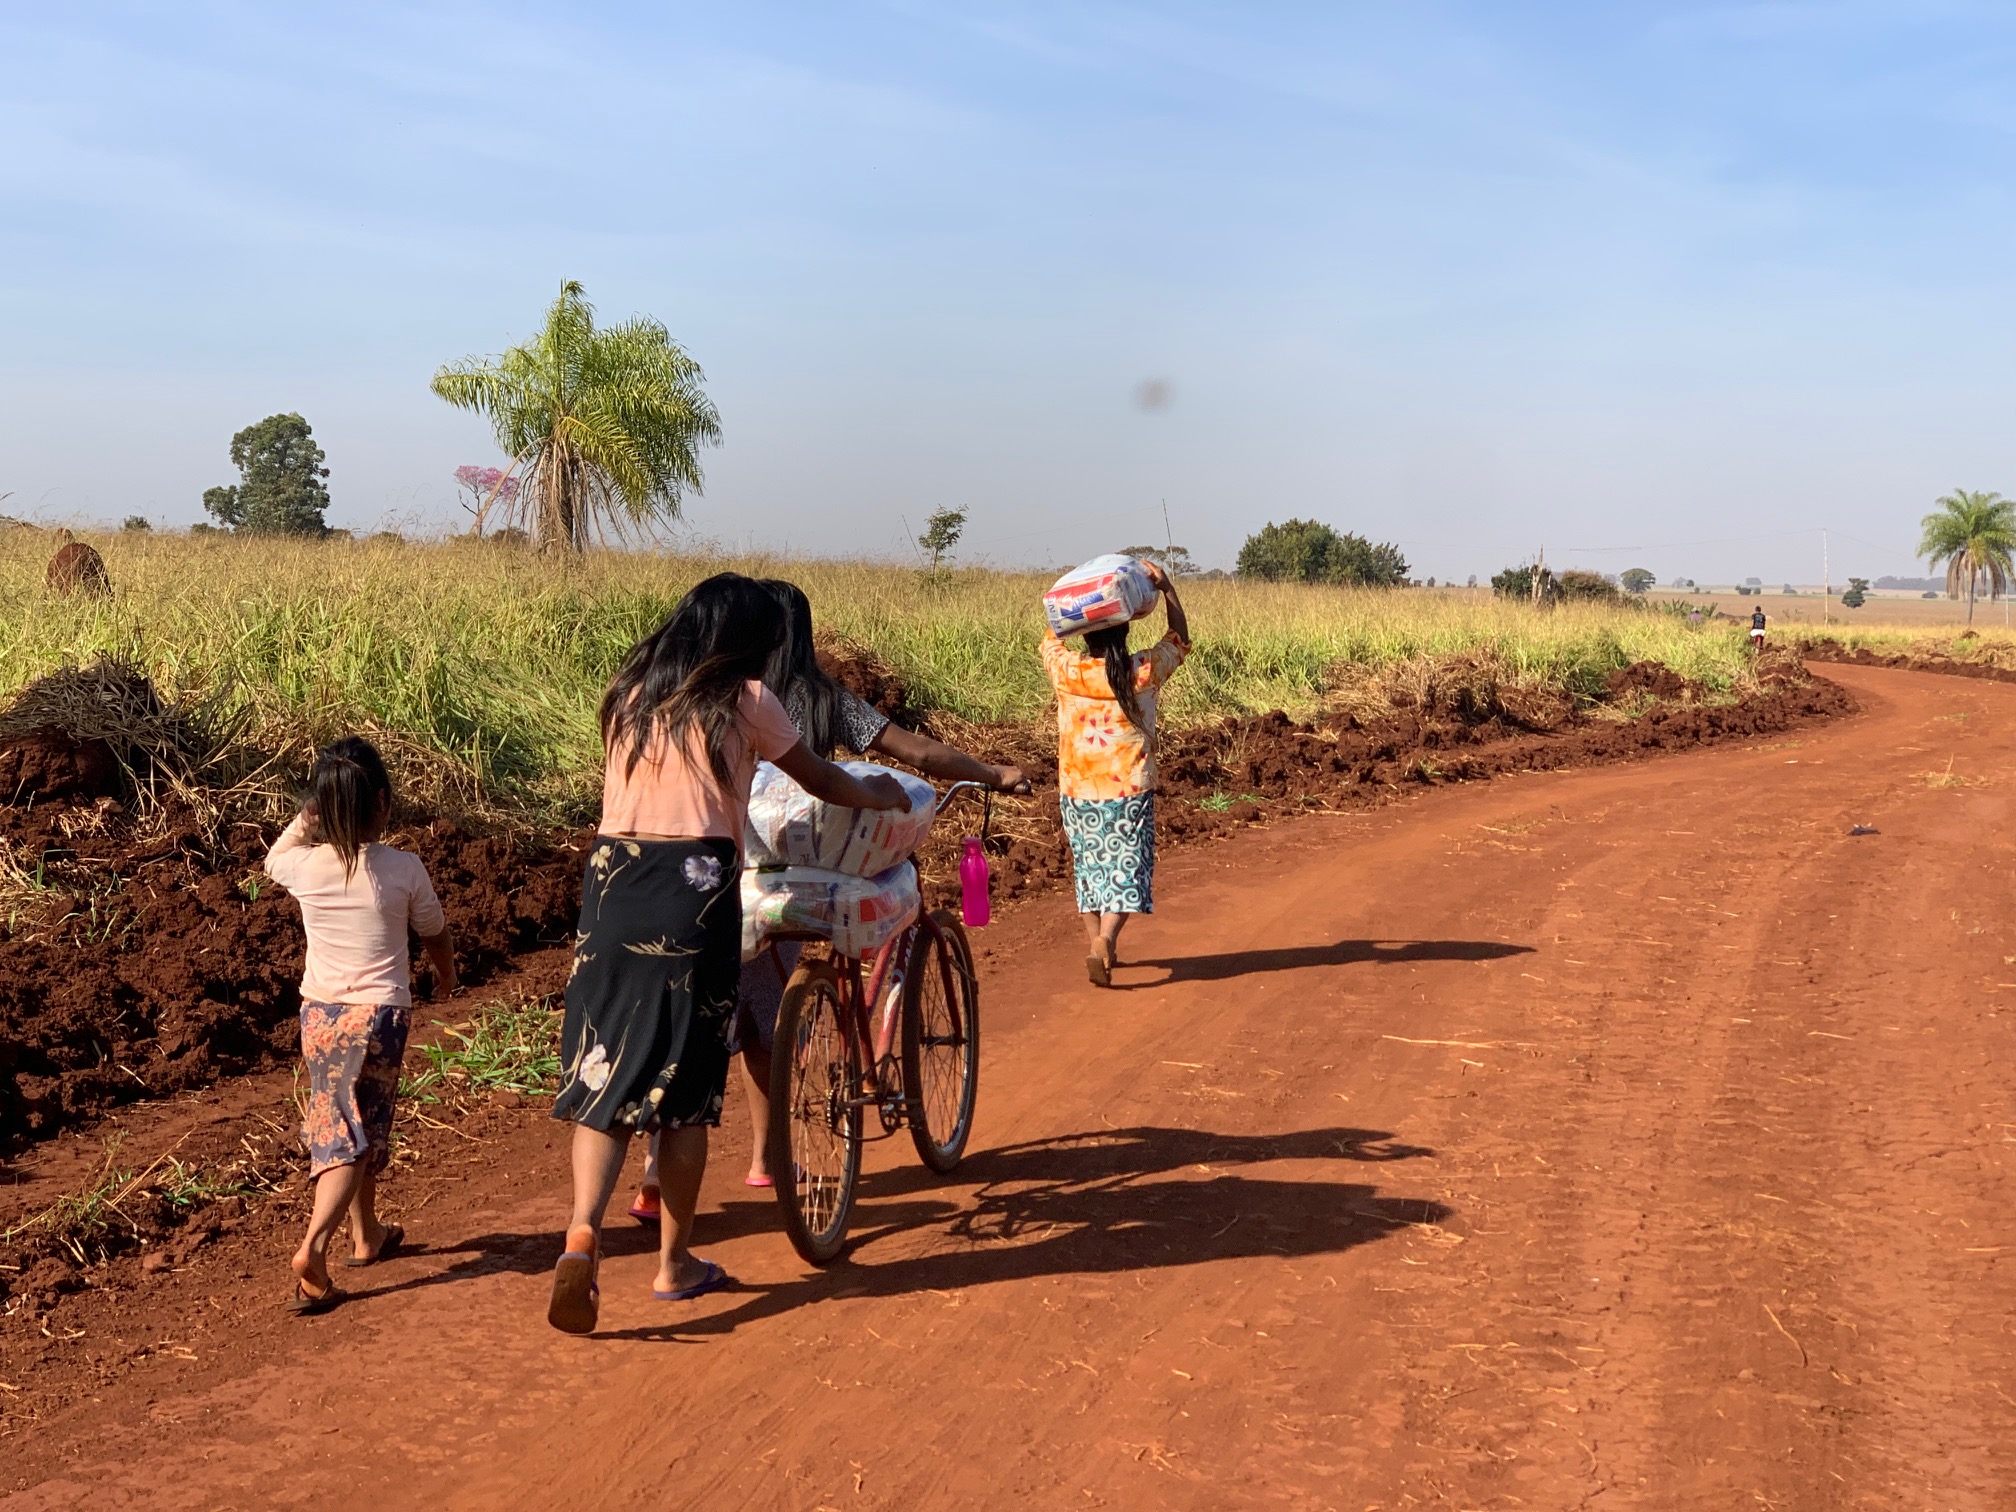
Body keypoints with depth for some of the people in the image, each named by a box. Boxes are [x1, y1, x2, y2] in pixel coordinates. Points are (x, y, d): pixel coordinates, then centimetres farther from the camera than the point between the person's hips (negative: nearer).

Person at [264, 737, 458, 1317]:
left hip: (319, 1013, 3)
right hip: (378, 1014, -3)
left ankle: (366, 1235, 34)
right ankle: (314, 1245, -17)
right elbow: (435, 935, 6)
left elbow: (272, 859, 21)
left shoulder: (304, 866, -7)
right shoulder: (403, 870, -13)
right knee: (360, 1134, 2)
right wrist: (447, 975, 26)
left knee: (336, 1128, 18)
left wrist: (306, 818, 10)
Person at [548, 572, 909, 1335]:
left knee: (604, 1073, 5)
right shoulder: (743, 700, 2)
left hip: (612, 878, 4)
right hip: (695, 888, -3)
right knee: (684, 1085, 7)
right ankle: (675, 1262, 17)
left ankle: (583, 1231, -16)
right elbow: (817, 778, 14)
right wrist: (879, 795, 35)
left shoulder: (631, 694, 13)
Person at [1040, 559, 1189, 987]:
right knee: (1125, 868, -1)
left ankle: (1096, 940, 26)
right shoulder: (1144, 672, -8)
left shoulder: (1066, 671, -6)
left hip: (1078, 792, 2)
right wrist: (1166, 587, 10)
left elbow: (1051, 640, 18)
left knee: (1090, 866, 17)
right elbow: (1180, 638, 11)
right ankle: (1105, 938, -23)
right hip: (1129, 790, -2)